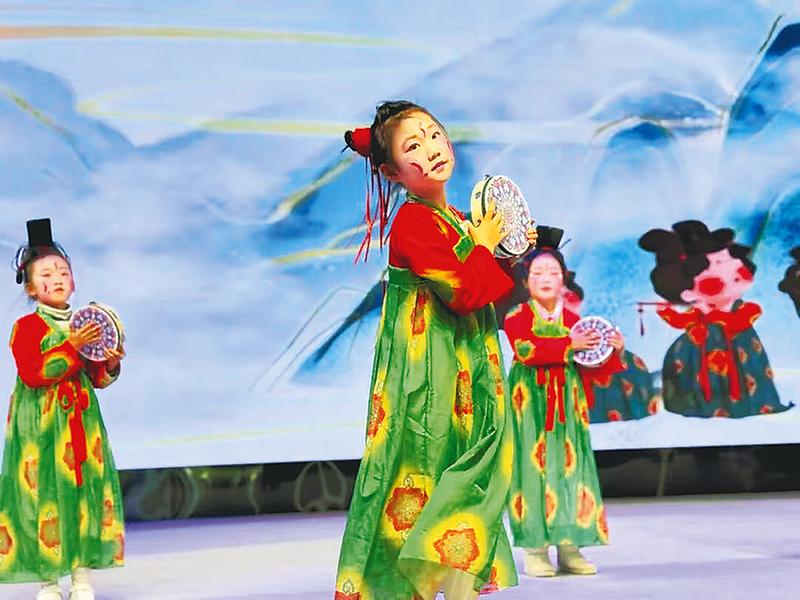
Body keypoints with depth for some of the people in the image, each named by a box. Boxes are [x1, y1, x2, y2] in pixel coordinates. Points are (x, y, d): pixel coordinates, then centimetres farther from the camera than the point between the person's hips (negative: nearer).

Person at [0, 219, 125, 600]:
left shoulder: (83, 326, 11)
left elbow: (95, 379, 15)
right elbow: (31, 372, -19)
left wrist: (110, 365, -6)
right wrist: (72, 347, -21)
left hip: (81, 421, 5)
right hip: (39, 425, -5)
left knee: (85, 488, 3)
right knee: (43, 493, -4)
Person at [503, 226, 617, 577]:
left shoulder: (574, 321, 11)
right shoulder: (517, 318, 0)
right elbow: (524, 349, -20)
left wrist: (613, 350, -9)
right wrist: (569, 344, -25)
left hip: (566, 400, 4)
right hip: (529, 400, -4)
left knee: (570, 465, -1)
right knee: (533, 464, -7)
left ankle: (570, 548, 3)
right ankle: (534, 549, -5)